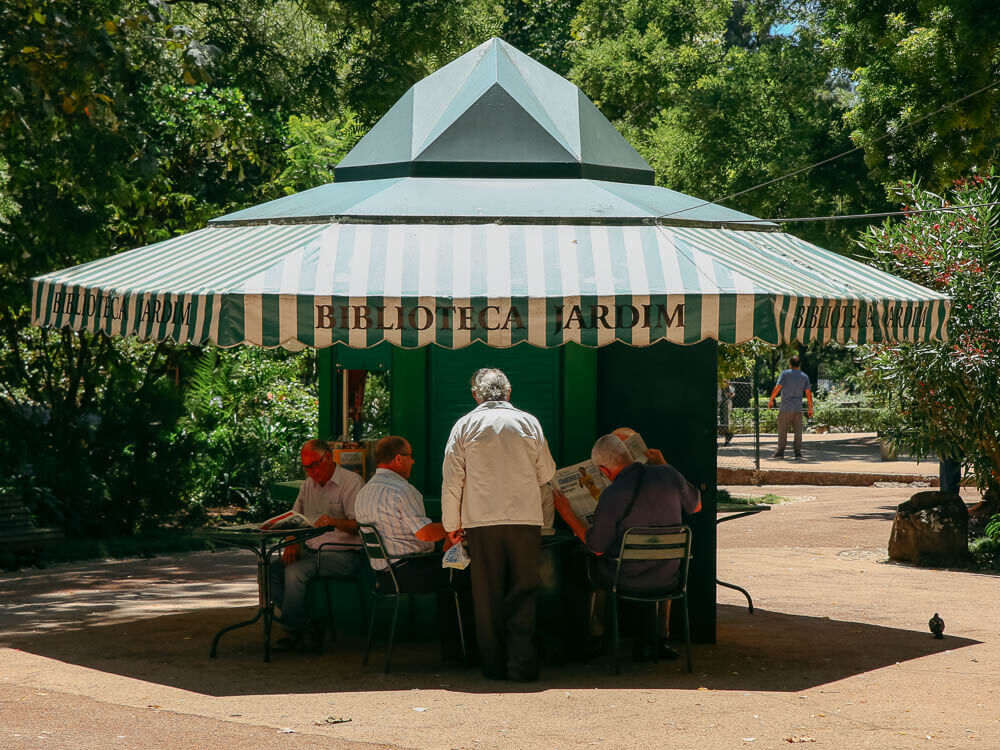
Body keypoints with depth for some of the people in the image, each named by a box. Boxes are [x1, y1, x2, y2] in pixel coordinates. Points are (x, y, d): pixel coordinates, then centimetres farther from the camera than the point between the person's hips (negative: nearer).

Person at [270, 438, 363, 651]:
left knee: (295, 571, -29)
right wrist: (292, 544, -3)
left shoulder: (351, 482, -6)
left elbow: (359, 525, -14)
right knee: (270, 570, -15)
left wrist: (334, 522, -33)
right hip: (309, 551, 8)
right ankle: (306, 621, -10)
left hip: (341, 553, -7)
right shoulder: (307, 485, 18)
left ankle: (293, 631, -14)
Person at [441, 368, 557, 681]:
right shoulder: (529, 423, 4)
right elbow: (546, 472, 13)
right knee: (523, 591, 4)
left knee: (487, 596, 7)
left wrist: (452, 523, 10)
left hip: (482, 521, 0)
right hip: (526, 519, 0)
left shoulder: (465, 426, 2)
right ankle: (521, 661, -5)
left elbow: (451, 479, 1)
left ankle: (494, 665, 10)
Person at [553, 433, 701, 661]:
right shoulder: (669, 475, -8)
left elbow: (597, 547, -11)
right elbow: (696, 506, 12)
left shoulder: (612, 495, -21)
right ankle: (658, 638, 29)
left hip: (628, 582, -4)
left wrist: (567, 514, -1)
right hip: (668, 580, 4)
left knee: (593, 563, 26)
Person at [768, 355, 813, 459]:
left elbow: (777, 388, -12)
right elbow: (808, 393, 2)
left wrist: (771, 400, -1)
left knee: (782, 431, 4)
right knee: (798, 431, 7)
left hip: (785, 408, -3)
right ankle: (798, 452, 2)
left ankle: (780, 452, 3)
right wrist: (810, 408, 7)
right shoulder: (804, 376, 4)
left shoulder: (785, 374, -5)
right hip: (798, 409, 3)